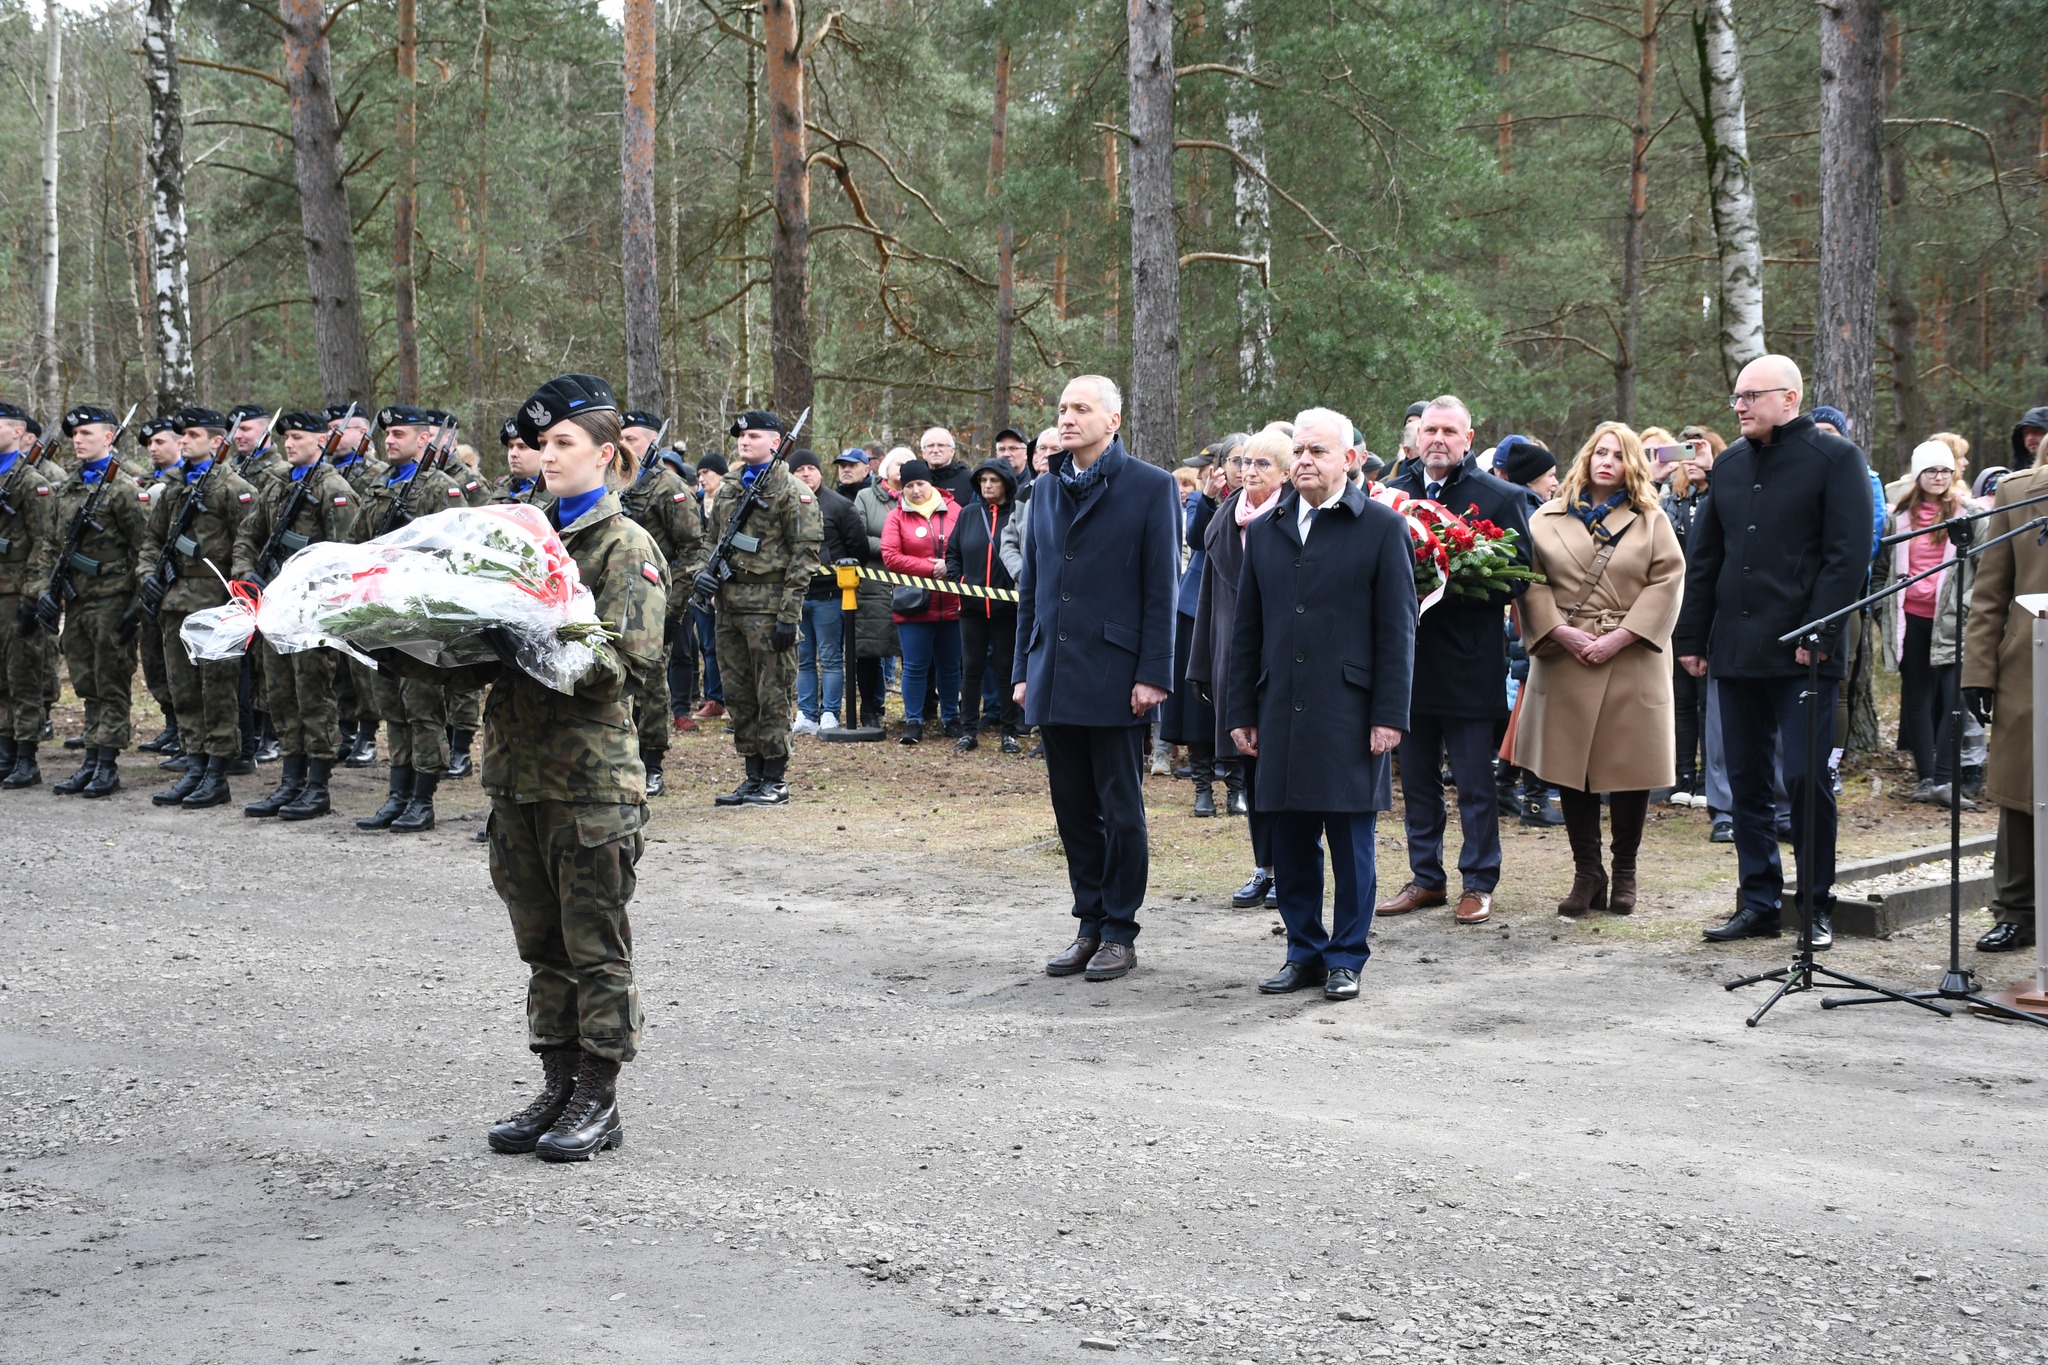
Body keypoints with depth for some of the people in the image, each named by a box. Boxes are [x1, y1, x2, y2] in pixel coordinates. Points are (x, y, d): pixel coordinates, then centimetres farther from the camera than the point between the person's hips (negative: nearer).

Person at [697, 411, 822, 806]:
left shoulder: (793, 492, -5)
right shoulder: (728, 490, 17)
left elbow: (804, 554, -10)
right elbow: (714, 541, 26)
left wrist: (788, 614, -15)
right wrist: (706, 571, 3)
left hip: (768, 604, -7)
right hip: (730, 604, 7)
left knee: (773, 695, -3)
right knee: (739, 696, 10)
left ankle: (775, 780, 4)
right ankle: (753, 776, 17)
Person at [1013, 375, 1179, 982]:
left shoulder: (1151, 488, -4)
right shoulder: (1047, 489, 13)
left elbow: (1162, 588, -7)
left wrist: (1152, 675, -13)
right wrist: (1024, 669, 12)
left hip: (1115, 680, -6)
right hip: (1054, 678, 6)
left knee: (1121, 812, 2)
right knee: (1074, 810, 10)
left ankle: (1120, 933, 11)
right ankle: (1090, 925, 20)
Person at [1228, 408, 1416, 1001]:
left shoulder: (1382, 528, 0)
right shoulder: (1265, 530, 13)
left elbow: (1396, 630, -3)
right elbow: (1247, 629, 15)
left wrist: (1389, 714, -9)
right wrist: (1242, 711, 10)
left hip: (1350, 714, -4)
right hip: (1282, 712, 4)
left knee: (1351, 841, 2)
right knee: (1291, 840, 8)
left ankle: (1346, 958, 12)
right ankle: (1304, 951, 19)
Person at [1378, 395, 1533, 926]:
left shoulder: (1500, 497, -1)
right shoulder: (1394, 492, 10)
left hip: (1468, 659, -4)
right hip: (1409, 656, 4)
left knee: (1474, 780, 1)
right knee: (1416, 777, 11)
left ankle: (1478, 883, 10)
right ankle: (1426, 877, 22)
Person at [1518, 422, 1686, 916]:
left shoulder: (1651, 520, 8)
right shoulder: (1548, 518, 10)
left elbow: (1667, 581, -2)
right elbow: (1530, 580, 3)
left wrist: (1621, 636, -11)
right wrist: (1561, 631, -11)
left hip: (1631, 659, -1)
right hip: (1564, 656, 1)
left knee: (1631, 767, 1)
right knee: (1569, 767, 2)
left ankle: (1624, 873, 14)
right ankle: (1587, 874, 11)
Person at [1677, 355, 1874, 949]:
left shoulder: (1834, 458, -3)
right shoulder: (1729, 465, 16)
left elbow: (1848, 555, -9)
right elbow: (1704, 558, 17)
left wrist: (1818, 633, -16)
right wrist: (1692, 637, 11)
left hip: (1804, 654, -6)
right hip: (1736, 650, 6)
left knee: (1805, 778, -5)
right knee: (1746, 781, 8)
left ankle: (1817, 907, 6)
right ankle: (1760, 902, 16)